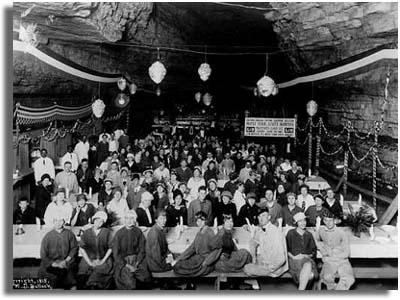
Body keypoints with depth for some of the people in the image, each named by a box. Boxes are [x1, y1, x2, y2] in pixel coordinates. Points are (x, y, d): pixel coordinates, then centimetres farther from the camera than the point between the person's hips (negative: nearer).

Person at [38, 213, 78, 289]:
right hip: (51, 263, -1)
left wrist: (66, 260, -5)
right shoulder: (47, 236, 3)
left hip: (66, 262, 1)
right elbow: (43, 255, 3)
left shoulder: (69, 234, 6)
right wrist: (54, 264, -10)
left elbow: (74, 248, 8)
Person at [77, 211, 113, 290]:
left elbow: (110, 248, 5)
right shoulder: (86, 233, 8)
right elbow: (82, 248, 6)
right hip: (89, 259, 1)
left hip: (103, 260, -1)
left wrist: (103, 260, -6)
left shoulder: (107, 232, 5)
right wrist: (89, 262, -4)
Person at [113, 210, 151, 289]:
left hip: (136, 259, 2)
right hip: (122, 261, -2)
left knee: (146, 277, -22)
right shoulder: (119, 233, -2)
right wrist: (127, 265, -13)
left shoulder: (138, 232, 2)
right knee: (129, 282, -26)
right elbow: (116, 254, -3)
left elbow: (142, 250, 3)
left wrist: (136, 264, -11)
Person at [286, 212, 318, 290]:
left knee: (308, 265, -37)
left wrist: (307, 255, -2)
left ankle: (300, 290, -32)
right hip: (294, 260, -2)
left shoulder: (309, 235, 19)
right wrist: (292, 256, -9)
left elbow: (314, 250, 18)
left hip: (307, 258, 2)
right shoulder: (291, 233, 11)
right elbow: (286, 249, 7)